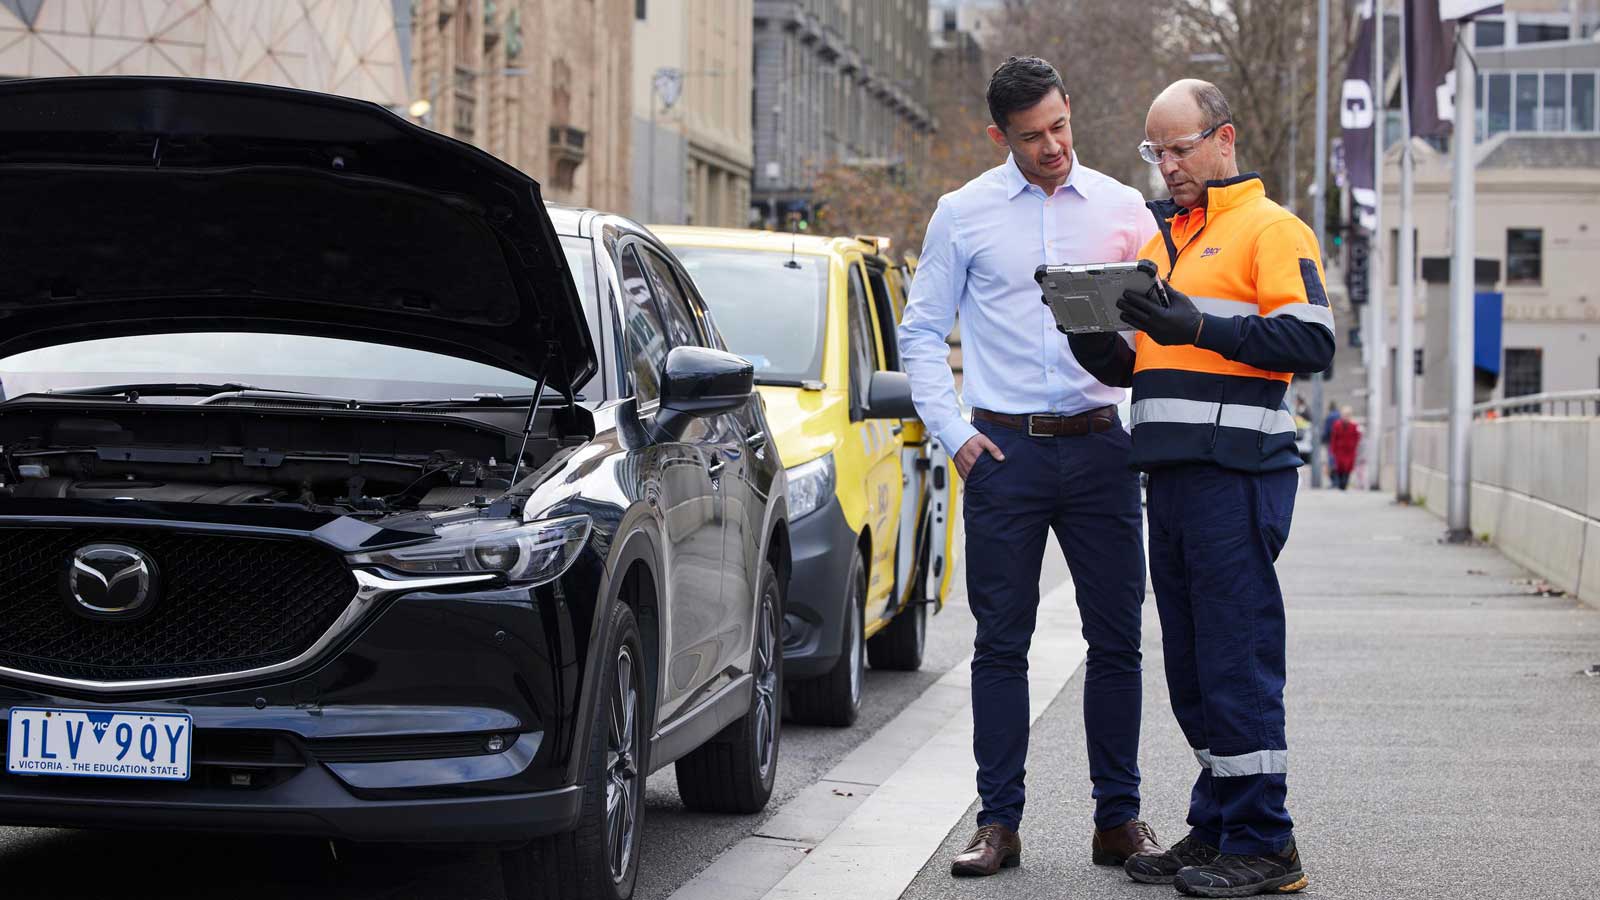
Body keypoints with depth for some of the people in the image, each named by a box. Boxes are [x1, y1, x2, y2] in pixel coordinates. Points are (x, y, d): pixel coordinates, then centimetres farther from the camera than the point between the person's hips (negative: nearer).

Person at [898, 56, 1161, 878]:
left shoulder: (1123, 209, 7)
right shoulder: (963, 214, 4)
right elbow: (922, 333, 8)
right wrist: (952, 432, -2)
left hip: (1098, 443, 1)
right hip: (1004, 448, -1)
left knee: (1116, 640, 2)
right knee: (1001, 642, 1)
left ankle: (1118, 819, 9)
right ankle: (998, 823, 5)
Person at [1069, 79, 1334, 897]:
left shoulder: (1270, 229, -2)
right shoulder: (1160, 237, 23)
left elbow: (1311, 340, -13)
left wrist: (1197, 326, -20)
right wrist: (1106, 355, 3)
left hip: (1236, 475, -8)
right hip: (1171, 473, 8)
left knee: (1237, 662, -9)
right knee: (1191, 667, 9)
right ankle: (1214, 829, 16)